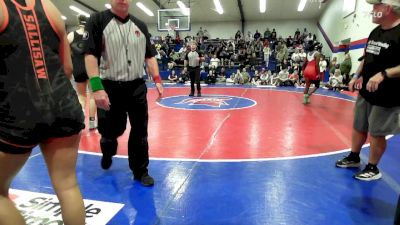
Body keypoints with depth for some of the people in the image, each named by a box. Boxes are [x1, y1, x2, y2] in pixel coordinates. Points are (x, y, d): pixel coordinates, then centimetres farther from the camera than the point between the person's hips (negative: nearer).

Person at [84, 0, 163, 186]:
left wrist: (157, 80, 3)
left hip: (137, 87, 3)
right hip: (110, 88, -3)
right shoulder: (98, 20, -3)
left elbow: (149, 56, 13)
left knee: (140, 131, 6)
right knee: (111, 131, 10)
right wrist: (97, 87, -20)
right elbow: (90, 55, -11)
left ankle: (140, 171, 23)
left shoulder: (140, 26, 10)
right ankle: (107, 153, 46)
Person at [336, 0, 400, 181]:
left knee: (376, 134, 5)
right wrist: (356, 76, 10)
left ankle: (372, 169, 23)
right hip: (365, 92, 8)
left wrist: (383, 74, -32)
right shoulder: (375, 32, 9)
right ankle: (353, 158, 37)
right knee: (358, 127, 18)